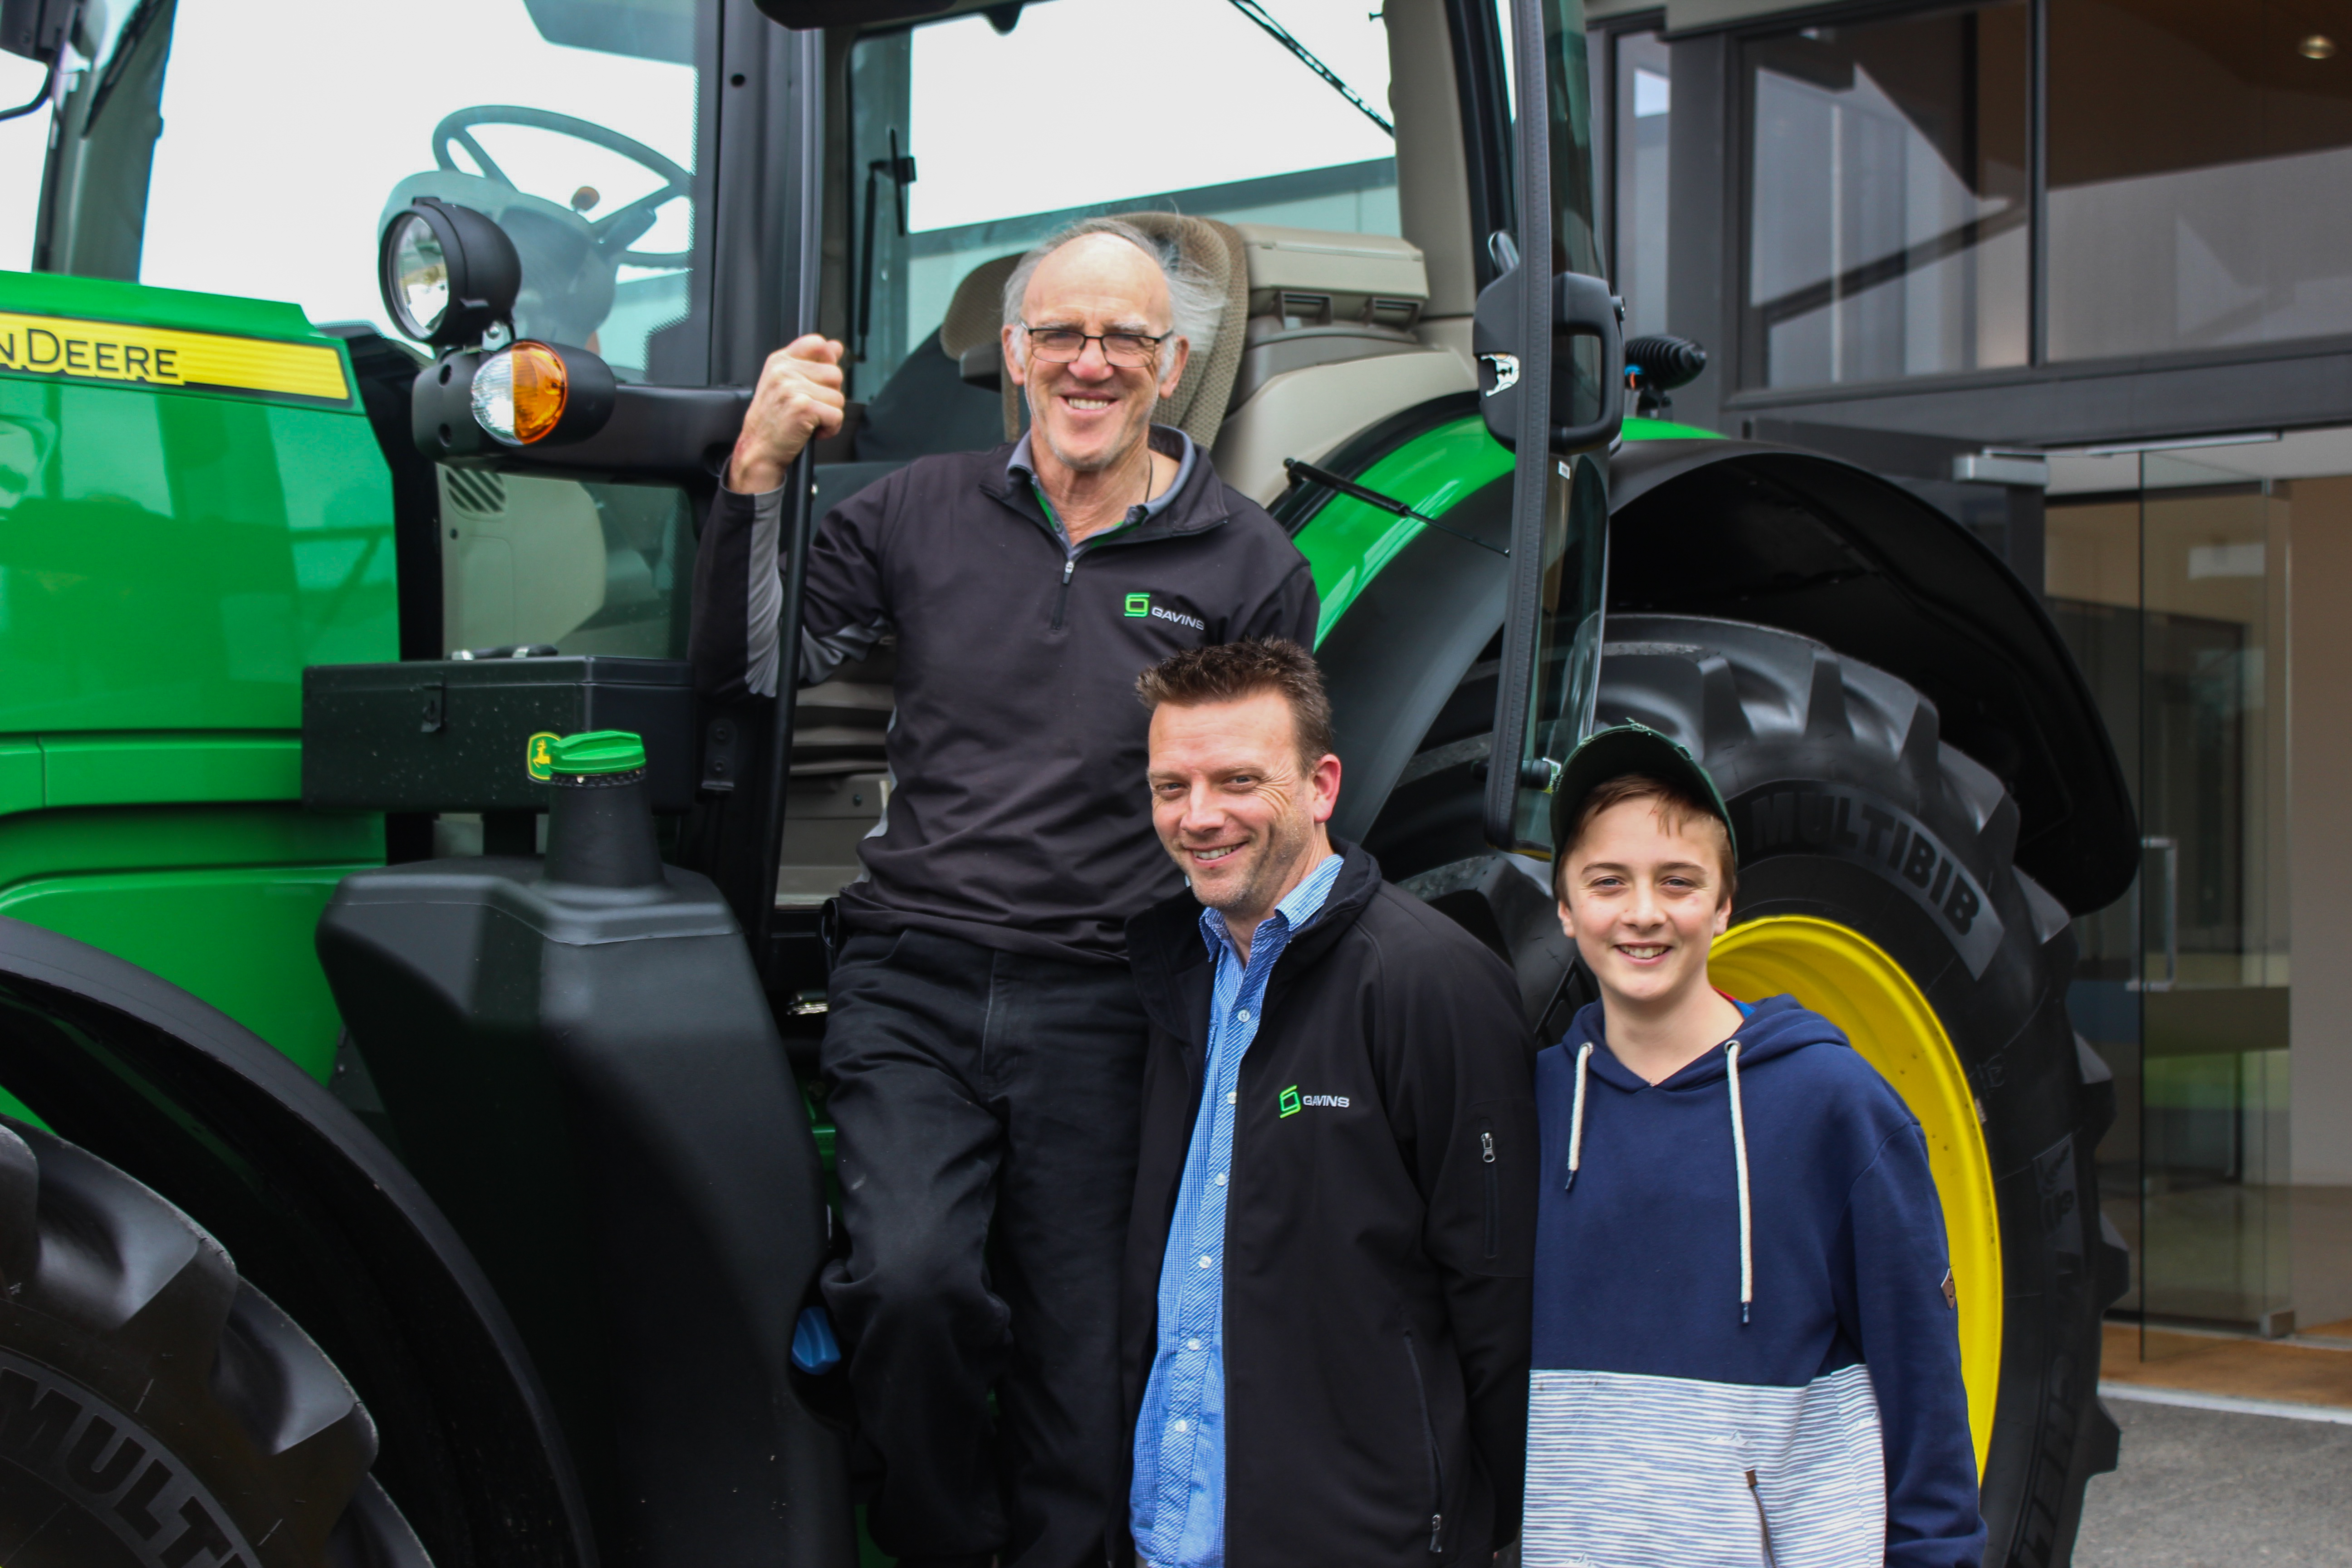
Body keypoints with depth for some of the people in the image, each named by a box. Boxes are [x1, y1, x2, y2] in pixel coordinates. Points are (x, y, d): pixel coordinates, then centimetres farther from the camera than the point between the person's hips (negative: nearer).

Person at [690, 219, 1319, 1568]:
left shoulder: (1246, 564, 5)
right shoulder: (921, 516, 10)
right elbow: (747, 671, 7)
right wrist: (758, 474, -4)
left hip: (1106, 1011, 0)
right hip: (914, 987, 0)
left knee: (1082, 1352, 2)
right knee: (908, 1278, -21)